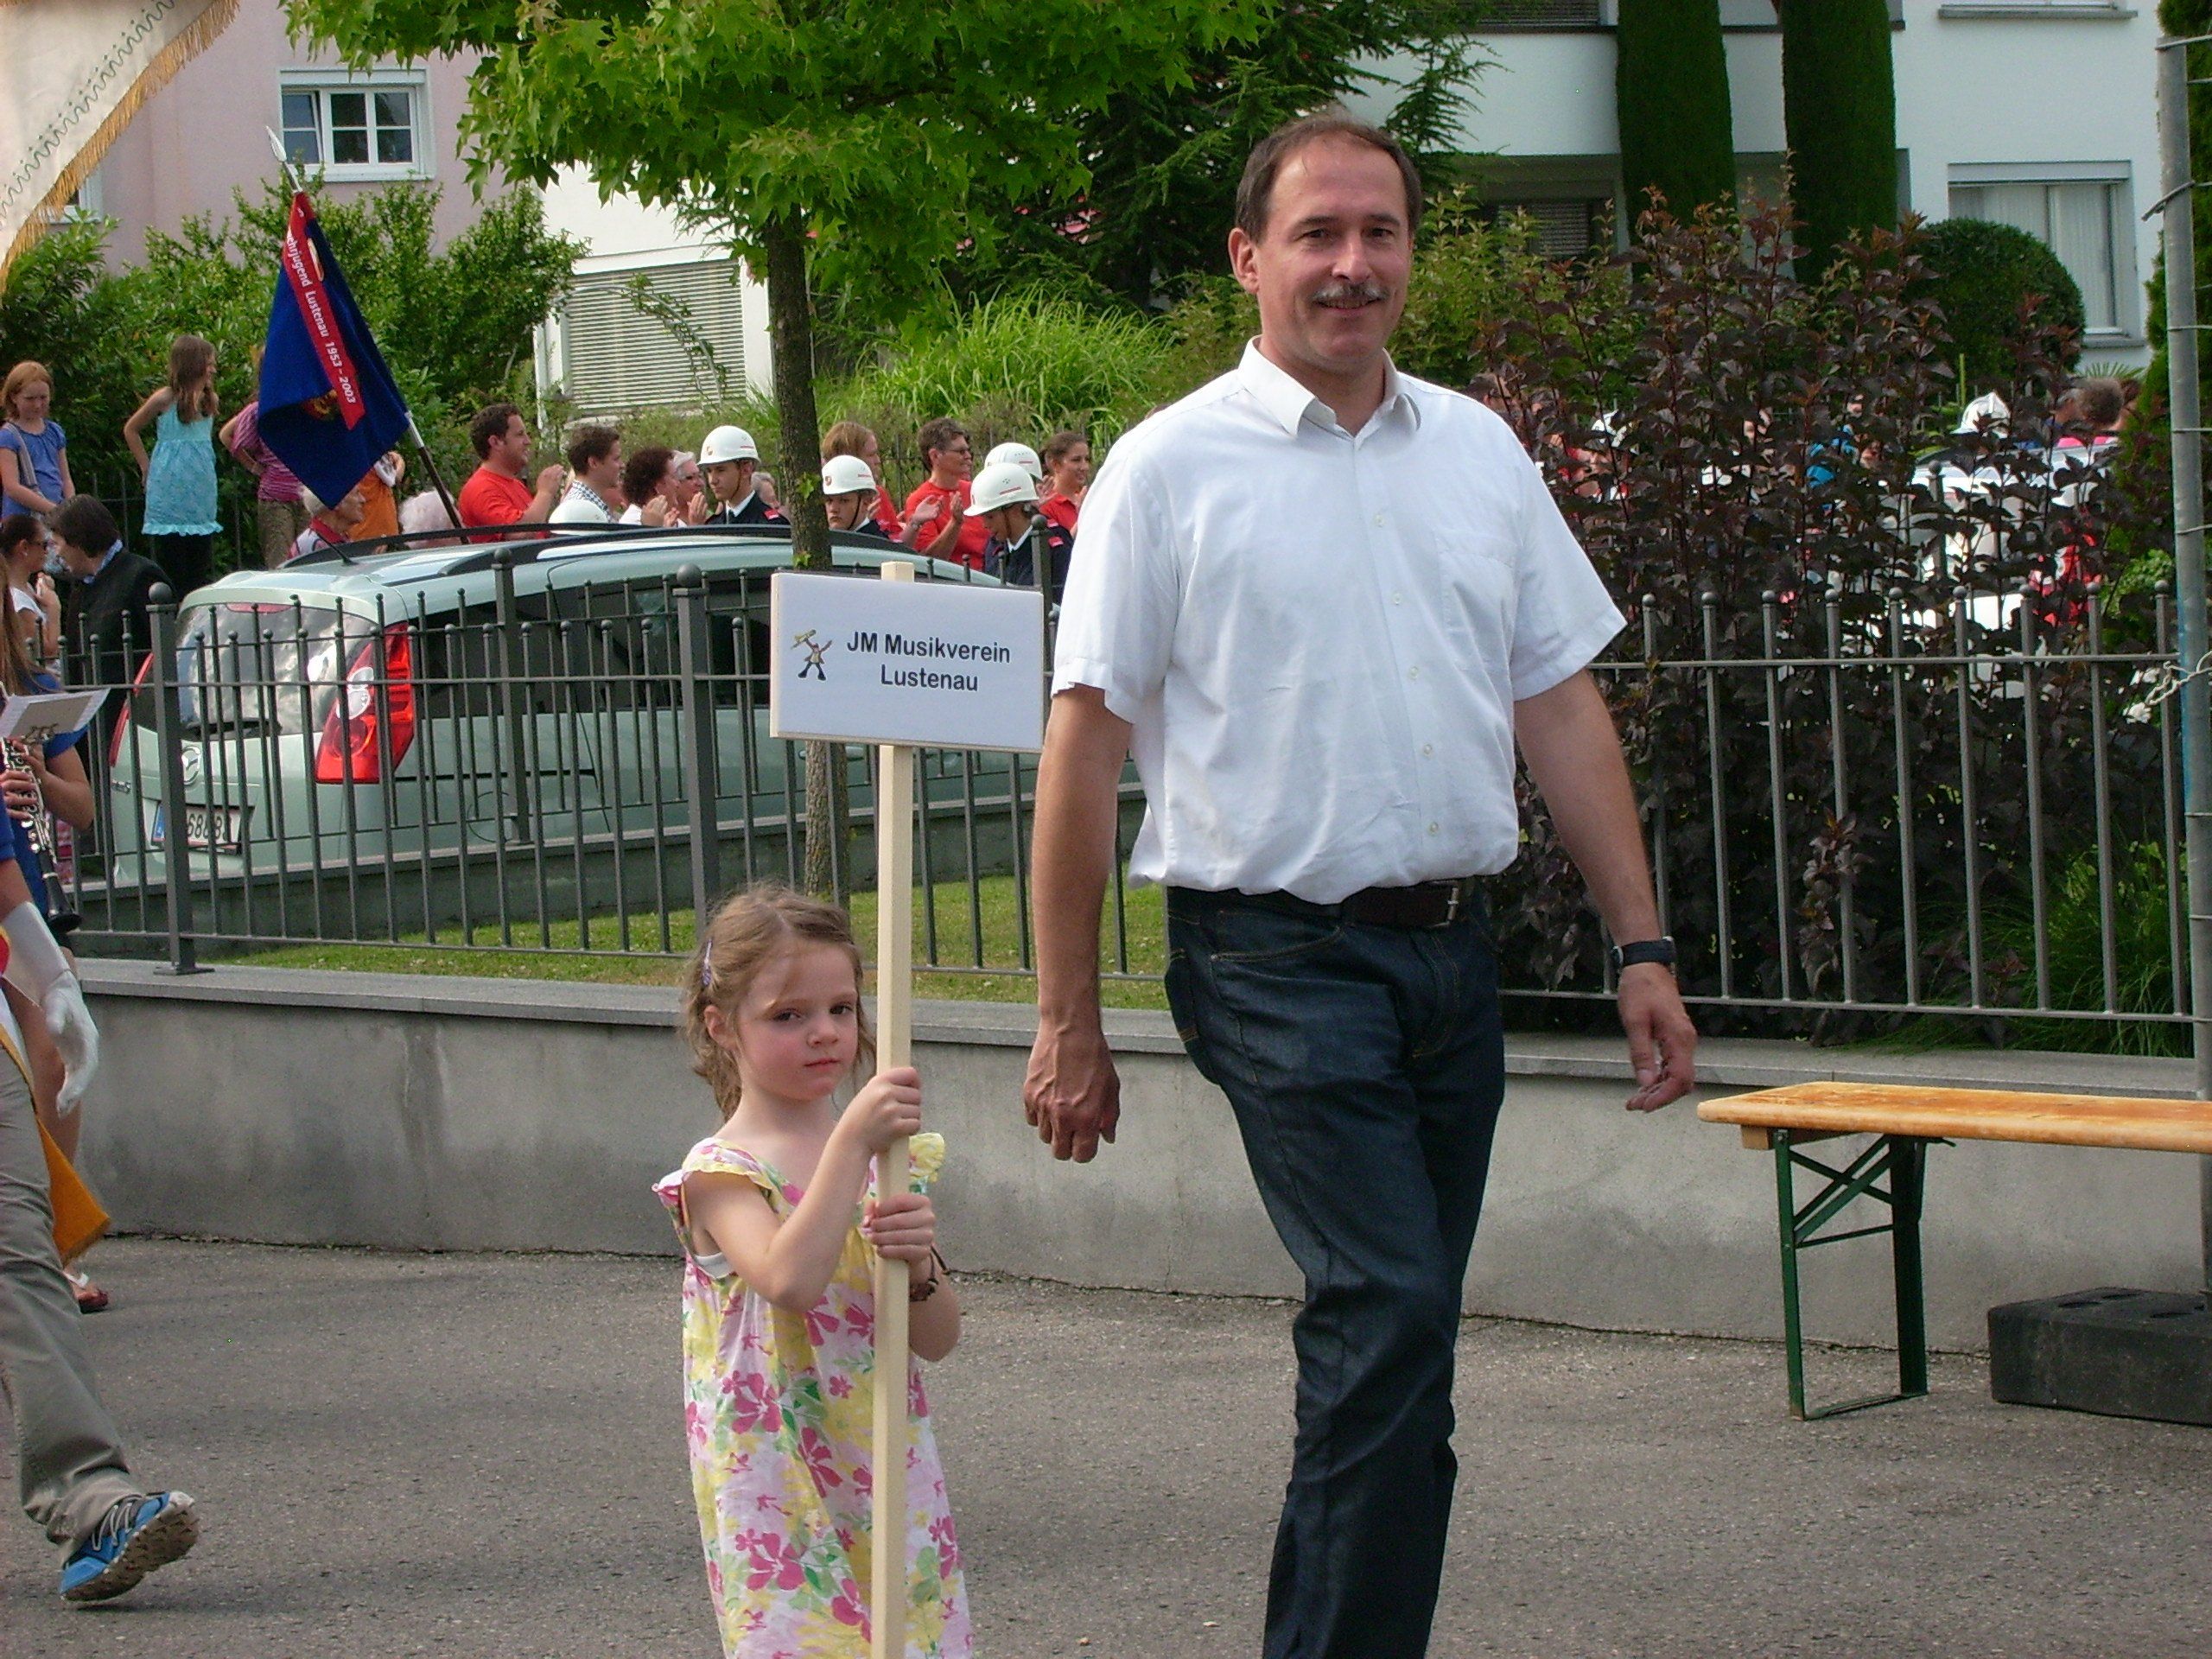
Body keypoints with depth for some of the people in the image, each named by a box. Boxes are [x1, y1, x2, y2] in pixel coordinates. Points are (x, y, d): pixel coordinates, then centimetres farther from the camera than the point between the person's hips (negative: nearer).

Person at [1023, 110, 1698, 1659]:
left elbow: (1563, 703, 15)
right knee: (1389, 1317, -16)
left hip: (1453, 949, 6)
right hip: (1281, 955, -5)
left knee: (1394, 1340, 9)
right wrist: (1069, 1022, -7)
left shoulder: (1478, 451, 12)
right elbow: (1087, 743, -4)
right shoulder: (1175, 469, -3)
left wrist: (1644, 946, 8)